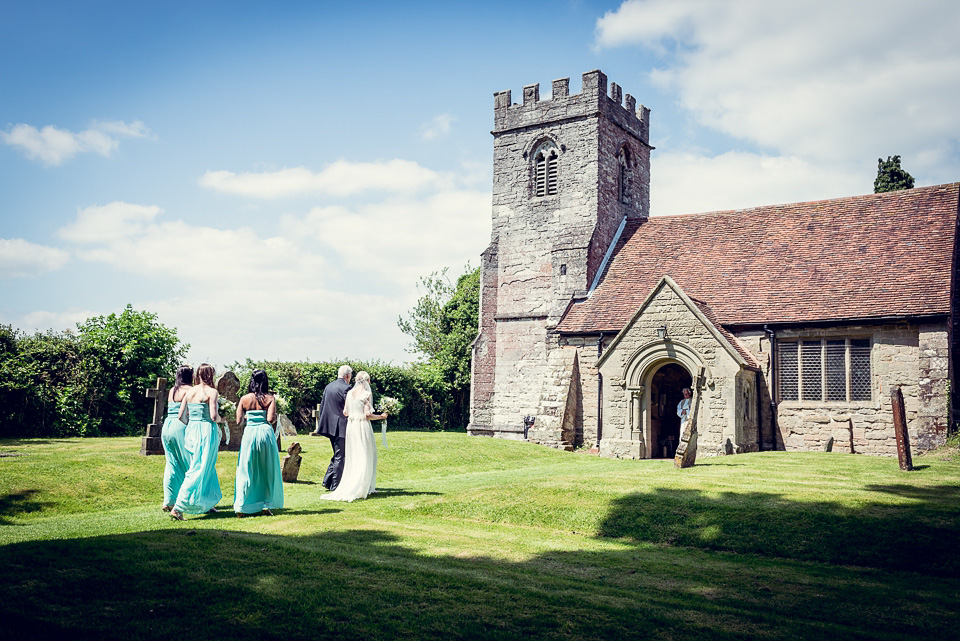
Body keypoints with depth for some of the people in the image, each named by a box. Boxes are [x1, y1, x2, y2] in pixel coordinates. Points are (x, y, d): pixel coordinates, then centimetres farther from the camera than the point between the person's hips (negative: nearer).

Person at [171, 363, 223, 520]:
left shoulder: (189, 392, 8)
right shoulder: (211, 392, -9)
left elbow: (181, 416, 7)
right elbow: (213, 416, -16)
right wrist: (220, 419, 5)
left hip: (191, 431, 7)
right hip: (207, 431, -7)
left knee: (207, 468, 20)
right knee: (200, 470, -3)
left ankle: (208, 504, 30)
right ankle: (178, 507, -12)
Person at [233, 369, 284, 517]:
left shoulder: (244, 399, 2)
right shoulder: (270, 398, -4)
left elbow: (238, 420, 0)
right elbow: (271, 419, -13)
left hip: (249, 433, 1)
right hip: (265, 433, -1)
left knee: (245, 471, 8)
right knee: (267, 470, 11)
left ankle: (240, 506, 5)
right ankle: (266, 505, 13)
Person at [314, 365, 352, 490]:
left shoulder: (328, 387, 10)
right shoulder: (346, 388, -13)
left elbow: (322, 406, 15)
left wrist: (319, 425, 21)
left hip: (329, 426, 8)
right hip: (341, 426, -8)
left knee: (337, 455, 20)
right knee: (340, 457, -1)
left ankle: (327, 481, 17)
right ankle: (335, 485, 2)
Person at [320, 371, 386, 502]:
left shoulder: (350, 393, 7)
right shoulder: (367, 394, -10)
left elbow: (345, 412, 8)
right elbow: (367, 415, -15)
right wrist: (381, 416, 1)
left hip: (351, 426, 6)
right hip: (363, 427, -6)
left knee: (352, 457, 13)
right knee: (365, 458, 2)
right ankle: (360, 489, 1)